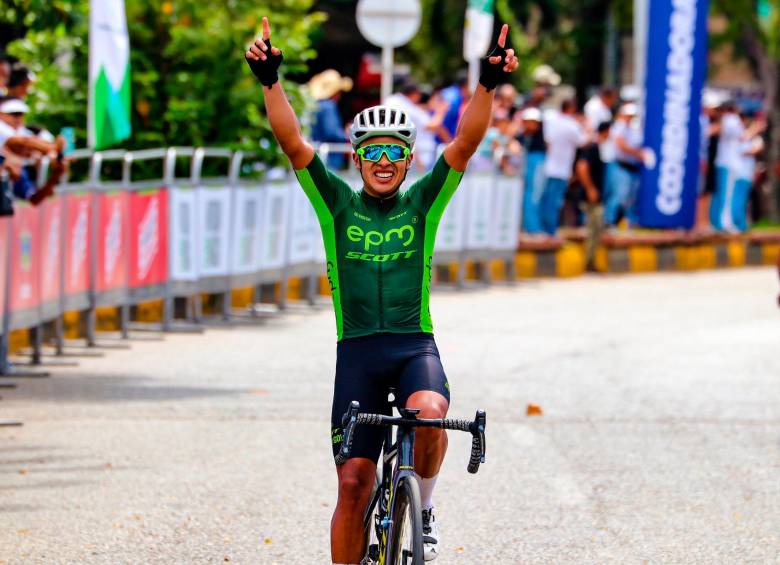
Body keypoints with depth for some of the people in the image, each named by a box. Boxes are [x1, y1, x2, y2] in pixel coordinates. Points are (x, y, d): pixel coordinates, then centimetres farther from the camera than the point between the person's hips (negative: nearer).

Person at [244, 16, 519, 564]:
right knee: (354, 482, -5)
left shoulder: (424, 203, 7)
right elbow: (292, 141, -4)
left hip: (415, 345, -1)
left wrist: (489, 84, -20)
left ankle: (423, 509, -6)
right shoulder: (338, 205, 6)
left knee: (428, 413, -32)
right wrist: (270, 80, -17)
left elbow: (466, 142, -6)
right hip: (357, 349, 1)